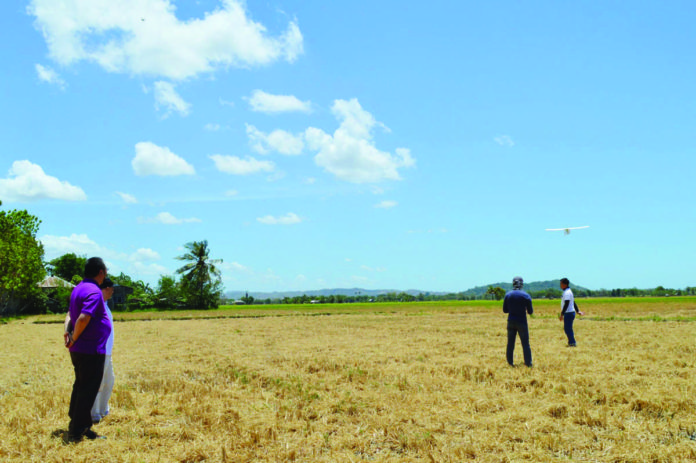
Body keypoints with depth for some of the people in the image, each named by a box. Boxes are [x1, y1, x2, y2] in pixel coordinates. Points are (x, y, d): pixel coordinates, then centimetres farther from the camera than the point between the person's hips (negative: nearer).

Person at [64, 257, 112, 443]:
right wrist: (74, 340, -16)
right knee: (88, 391, -1)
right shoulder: (94, 292, -19)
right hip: (91, 351, -10)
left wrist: (71, 335, 9)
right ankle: (76, 432, 4)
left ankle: (79, 427, 27)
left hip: (79, 350, 10)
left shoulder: (79, 289, 12)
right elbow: (83, 318, -29)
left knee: (81, 387, 17)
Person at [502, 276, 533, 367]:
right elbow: (530, 312, -6)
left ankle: (510, 362, 13)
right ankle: (528, 363, 8)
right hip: (522, 322, -2)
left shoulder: (508, 295, -1)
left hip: (511, 322, 3)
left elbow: (505, 310, 4)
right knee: (525, 344, 5)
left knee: (510, 343, 10)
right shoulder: (526, 295, -9)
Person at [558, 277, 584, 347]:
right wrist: (578, 311, 28)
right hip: (570, 313, 10)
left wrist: (562, 314, -24)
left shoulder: (567, 292, -17)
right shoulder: (568, 291, 16)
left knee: (567, 328, -6)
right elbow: (573, 302, 22)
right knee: (568, 328, 15)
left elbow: (566, 304, -23)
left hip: (568, 313, -10)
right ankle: (571, 342, 21)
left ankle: (572, 343, -2)